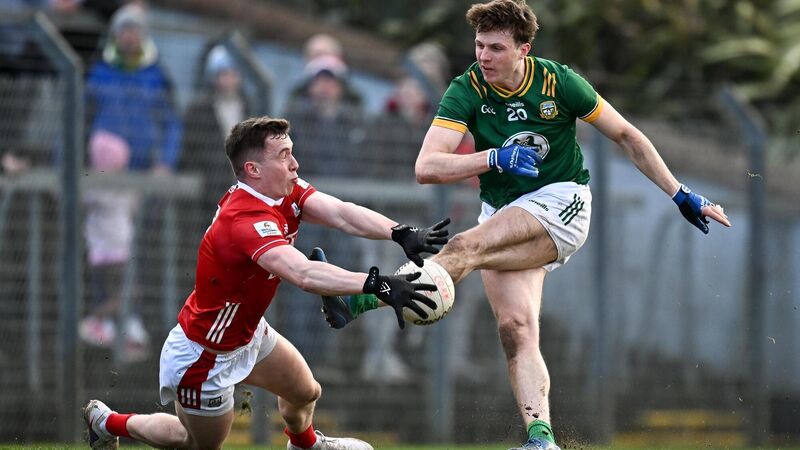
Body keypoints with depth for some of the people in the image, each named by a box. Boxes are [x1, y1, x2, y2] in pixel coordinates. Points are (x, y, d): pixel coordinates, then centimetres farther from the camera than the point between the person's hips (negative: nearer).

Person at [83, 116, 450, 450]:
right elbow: (303, 274, -54)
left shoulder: (285, 193, -11)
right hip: (205, 354, -9)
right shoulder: (247, 222, -39)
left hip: (247, 333, 9)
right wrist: (376, 284, -62)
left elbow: (342, 214, -25)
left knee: (305, 392, 23)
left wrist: (402, 234, -42)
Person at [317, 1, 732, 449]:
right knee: (515, 329, -17)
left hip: (561, 200, -3)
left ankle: (360, 299, -39)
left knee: (466, 247, -29)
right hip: (503, 216, 4)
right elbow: (426, 167, -15)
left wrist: (682, 195, 5)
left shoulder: (558, 82, -8)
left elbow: (626, 135, 5)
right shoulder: (467, 91, -5)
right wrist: (495, 158, -29)